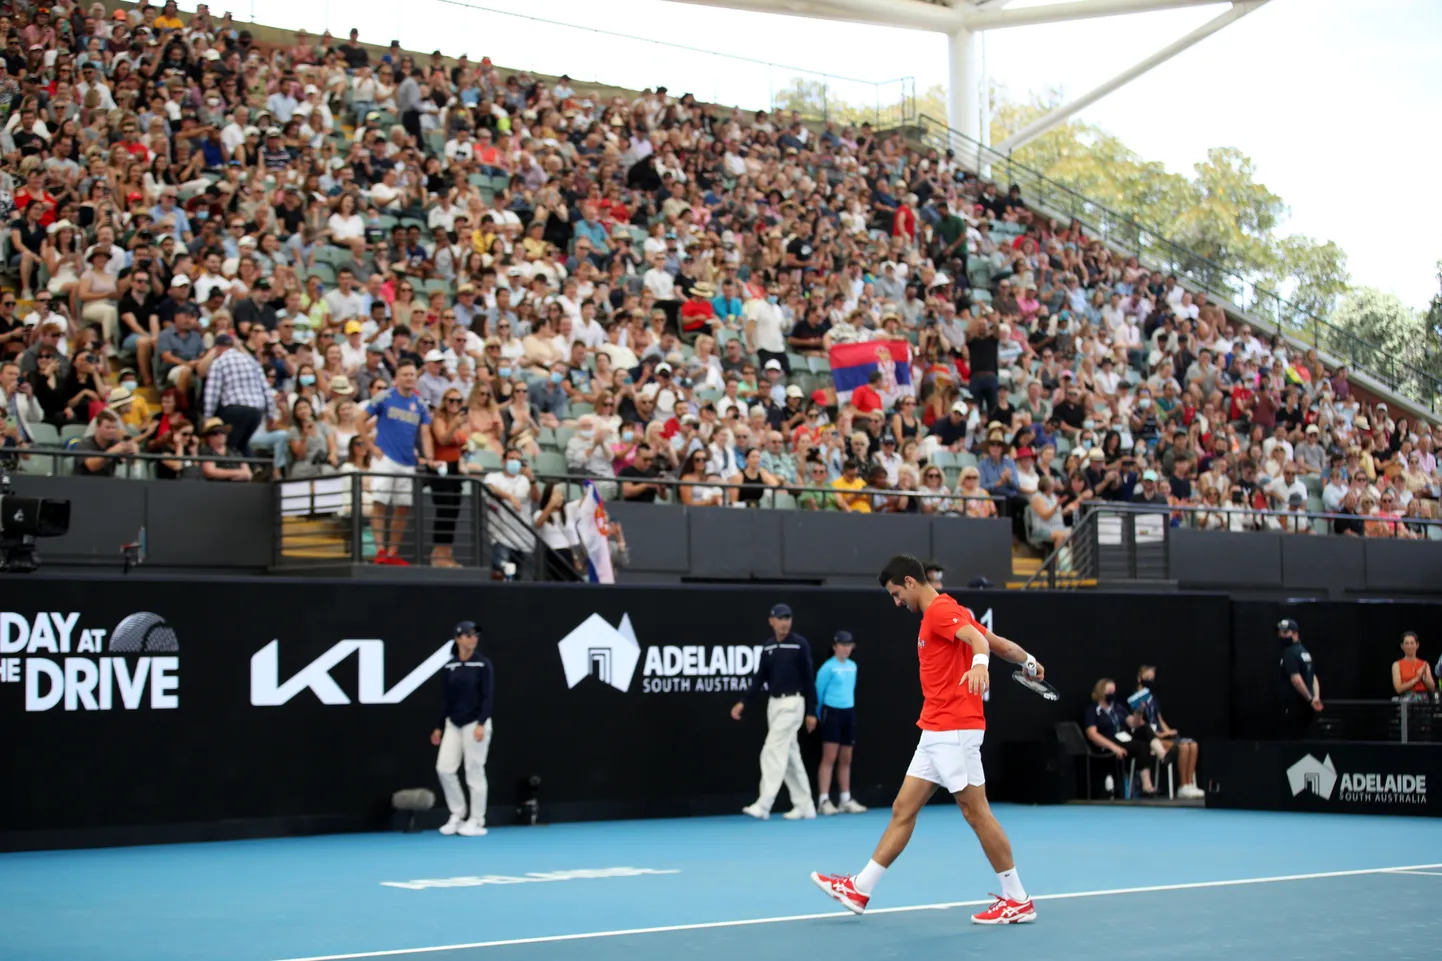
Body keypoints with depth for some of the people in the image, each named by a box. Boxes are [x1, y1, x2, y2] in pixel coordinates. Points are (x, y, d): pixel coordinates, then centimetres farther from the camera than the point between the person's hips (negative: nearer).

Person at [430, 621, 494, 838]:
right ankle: (457, 816, 15)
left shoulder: (483, 663, -6)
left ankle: (477, 822, 6)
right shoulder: (450, 666, 7)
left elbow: (488, 696, -9)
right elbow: (446, 699, 12)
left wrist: (481, 724, -18)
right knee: (444, 768, 0)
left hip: (475, 723, -5)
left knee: (474, 771, -2)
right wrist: (439, 727, 11)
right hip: (453, 724, 5)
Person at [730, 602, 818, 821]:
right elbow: (760, 678, 10)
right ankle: (805, 806, 16)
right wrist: (744, 702, -2)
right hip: (774, 703, 6)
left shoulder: (800, 644, -7)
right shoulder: (768, 647, 9)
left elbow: (809, 679, -6)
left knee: (773, 751, -13)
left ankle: (763, 805, -15)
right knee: (789, 755, 9)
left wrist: (811, 712, -8)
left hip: (792, 703, -6)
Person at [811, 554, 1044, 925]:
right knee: (903, 809, 9)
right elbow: (1000, 643, 23)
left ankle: (1018, 901, 3)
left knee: (975, 810, -5)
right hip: (936, 733, 10)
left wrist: (979, 664, -51)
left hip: (954, 731, -10)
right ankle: (859, 890, 11)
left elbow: (978, 638, -31)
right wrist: (1029, 662, 36)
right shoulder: (938, 614, 18)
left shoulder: (940, 610, -11)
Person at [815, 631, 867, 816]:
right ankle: (824, 801, -7)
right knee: (829, 758, -8)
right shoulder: (828, 667, -10)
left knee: (846, 759, 10)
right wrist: (820, 714, 3)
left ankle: (846, 800, 15)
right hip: (832, 712, -7)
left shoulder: (853, 666, 10)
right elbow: (819, 691, -5)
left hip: (849, 712, 7)